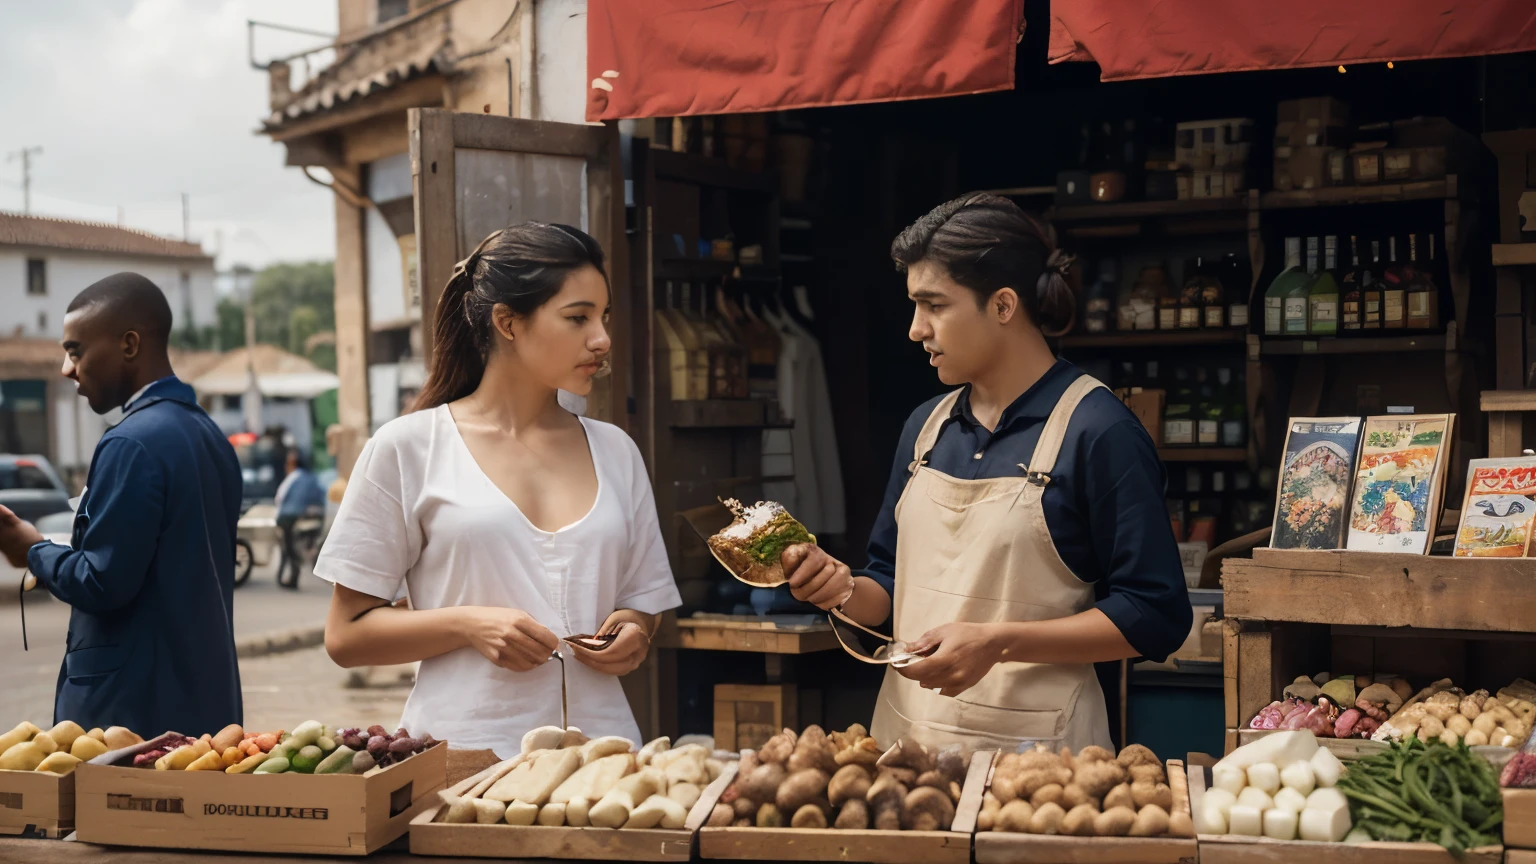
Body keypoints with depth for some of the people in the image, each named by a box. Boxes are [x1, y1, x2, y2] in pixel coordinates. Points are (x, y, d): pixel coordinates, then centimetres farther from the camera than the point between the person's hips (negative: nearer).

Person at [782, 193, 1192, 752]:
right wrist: (844, 589, -6)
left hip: (1030, 748, -6)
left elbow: (1155, 619, -14)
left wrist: (997, 643, -21)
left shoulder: (1099, 433, -12)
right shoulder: (926, 427, 9)